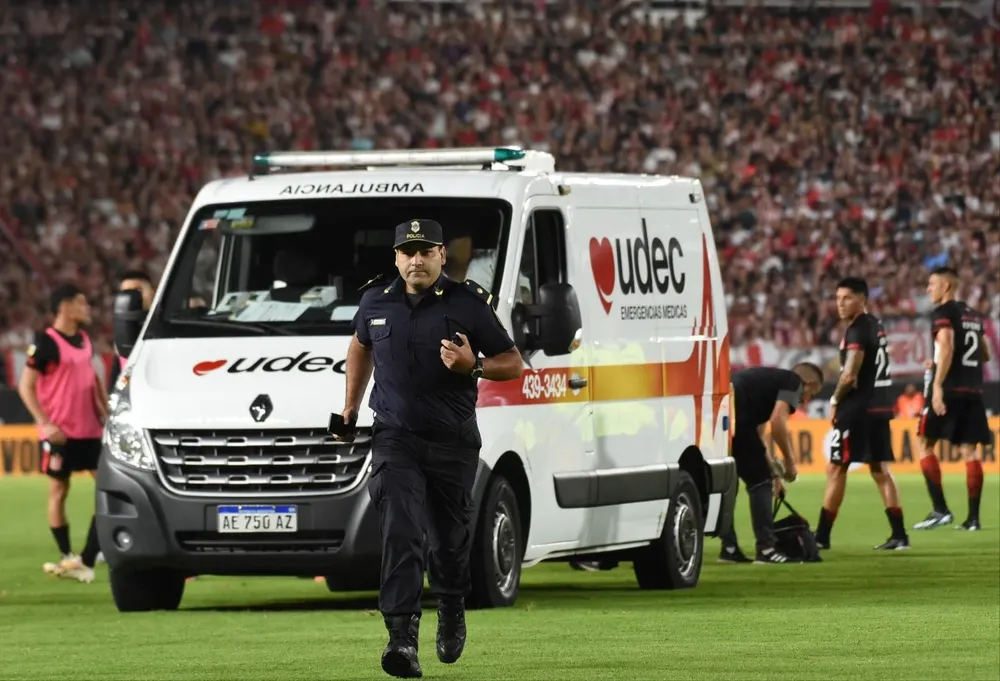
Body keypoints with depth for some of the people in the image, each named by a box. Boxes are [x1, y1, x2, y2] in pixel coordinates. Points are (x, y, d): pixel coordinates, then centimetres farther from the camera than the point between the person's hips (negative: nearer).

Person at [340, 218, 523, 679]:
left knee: (450, 535, 11)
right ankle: (402, 637, -23)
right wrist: (350, 408, 20)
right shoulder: (376, 302, 4)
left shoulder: (469, 304, -5)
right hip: (395, 437, 0)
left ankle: (452, 609, 40)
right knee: (401, 534, -15)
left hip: (454, 442, 0)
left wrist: (472, 366, -20)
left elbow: (513, 364, 0)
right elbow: (361, 346, 25)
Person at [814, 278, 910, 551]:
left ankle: (821, 536, -1)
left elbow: (850, 375, -20)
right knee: (880, 470, 10)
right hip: (880, 406, 9)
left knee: (836, 469, -3)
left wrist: (835, 400, -5)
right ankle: (899, 535, 6)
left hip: (858, 407, -9)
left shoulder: (857, 330, -14)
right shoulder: (876, 326, 15)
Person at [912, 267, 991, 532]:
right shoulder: (973, 315, 18)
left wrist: (938, 385, -24)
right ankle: (973, 517, -1)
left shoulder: (943, 313, -6)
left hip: (948, 389, -7)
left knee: (925, 445, 1)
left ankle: (940, 510, -8)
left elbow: (947, 347, -20)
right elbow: (984, 356, 25)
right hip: (973, 390, 7)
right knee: (969, 451, 5)